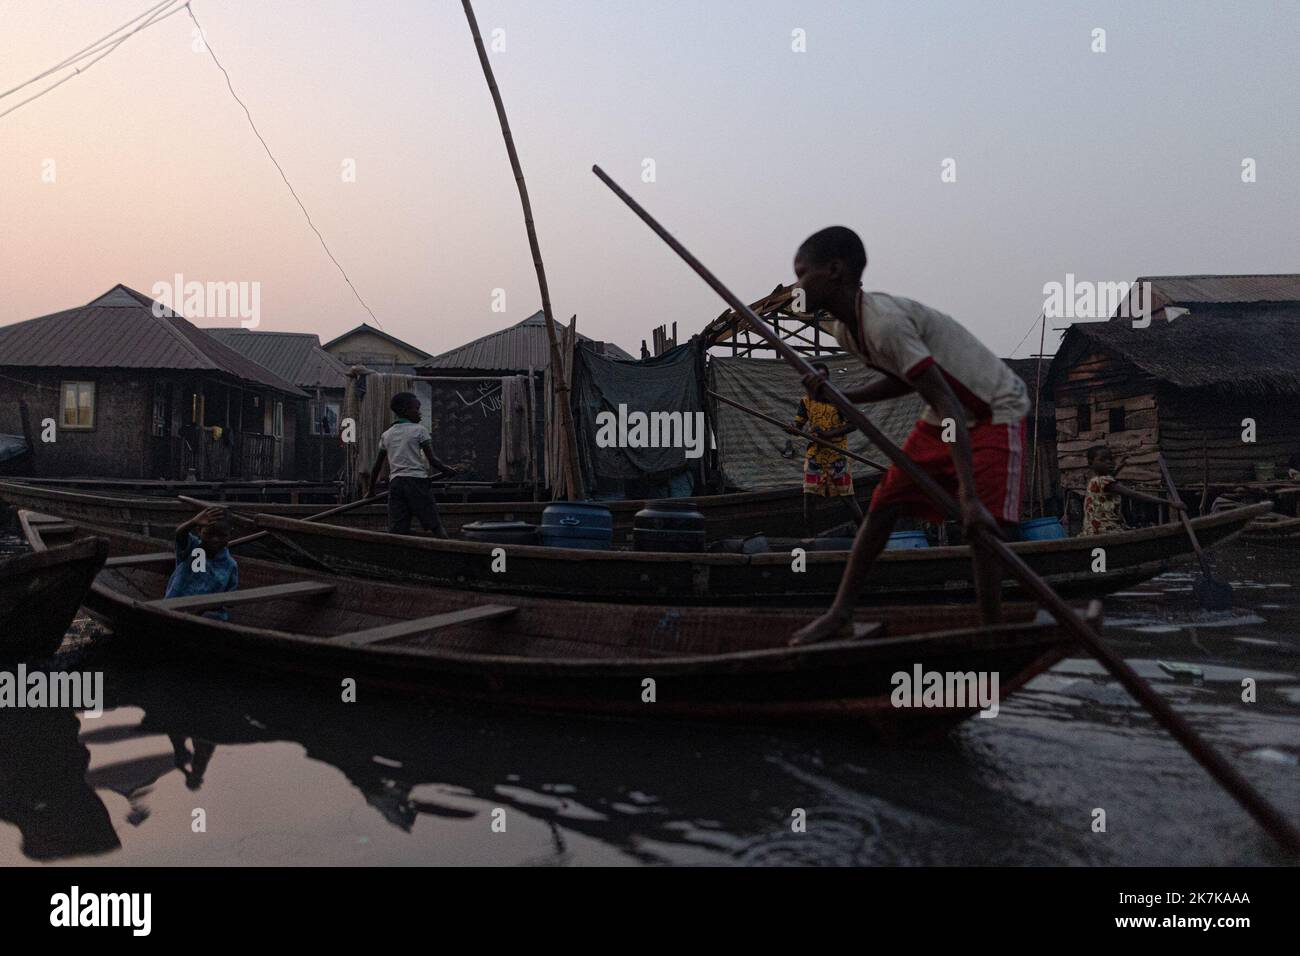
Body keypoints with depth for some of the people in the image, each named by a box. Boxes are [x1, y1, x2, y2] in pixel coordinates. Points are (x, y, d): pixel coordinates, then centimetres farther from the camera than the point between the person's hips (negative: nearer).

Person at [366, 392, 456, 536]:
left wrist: (370, 489, 26)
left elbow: (377, 466, 17)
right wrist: (446, 470, 12)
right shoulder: (419, 430, 1)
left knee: (395, 532, -1)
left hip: (395, 483, 5)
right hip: (417, 481, -5)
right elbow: (431, 460, -4)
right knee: (435, 526, -2)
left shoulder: (386, 435, 16)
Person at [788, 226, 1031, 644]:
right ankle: (840, 611, 13)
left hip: (995, 411, -8)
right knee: (883, 505, 4)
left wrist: (969, 496, -40)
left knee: (981, 526, -19)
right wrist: (837, 395, -3)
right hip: (943, 418, 9)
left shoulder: (884, 321, -30)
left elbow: (947, 404, -35)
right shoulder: (844, 329, -2)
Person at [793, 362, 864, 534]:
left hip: (837, 455, -3)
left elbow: (852, 424, -9)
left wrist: (828, 434, -21)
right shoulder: (806, 401, 5)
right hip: (814, 454, 3)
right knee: (808, 496, -3)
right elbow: (798, 424, 3)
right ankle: (810, 536, 9)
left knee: (847, 498, 0)